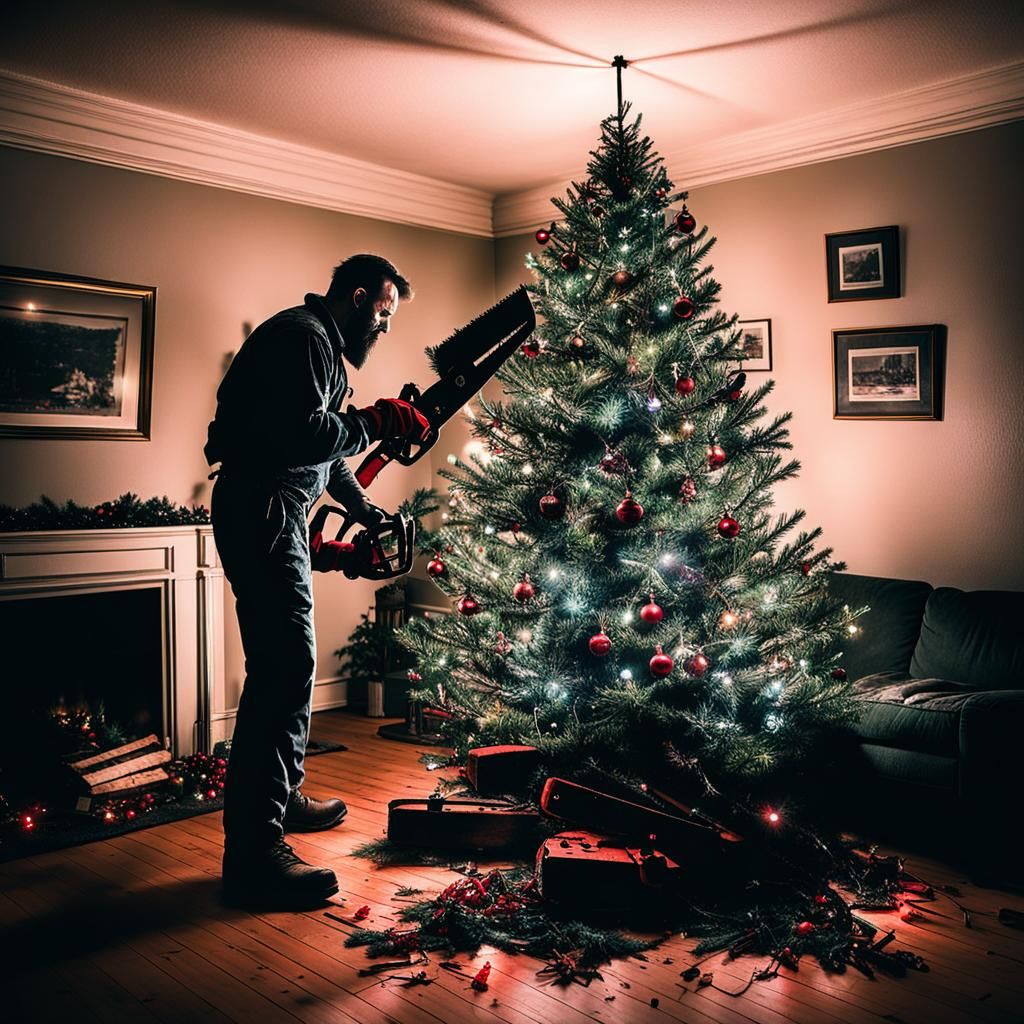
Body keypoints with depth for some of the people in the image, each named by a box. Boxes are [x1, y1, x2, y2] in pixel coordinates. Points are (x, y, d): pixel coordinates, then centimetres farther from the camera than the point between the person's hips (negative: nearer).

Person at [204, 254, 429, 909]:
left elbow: (324, 449, 27)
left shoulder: (322, 345, 23)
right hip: (262, 512, -11)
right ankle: (254, 855, -12)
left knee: (287, 664, 18)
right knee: (287, 668, -15)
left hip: (276, 515, 11)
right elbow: (303, 436, -25)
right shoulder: (302, 336, -11)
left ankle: (282, 797, 33)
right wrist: (380, 421, -14)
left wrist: (369, 513, 21)